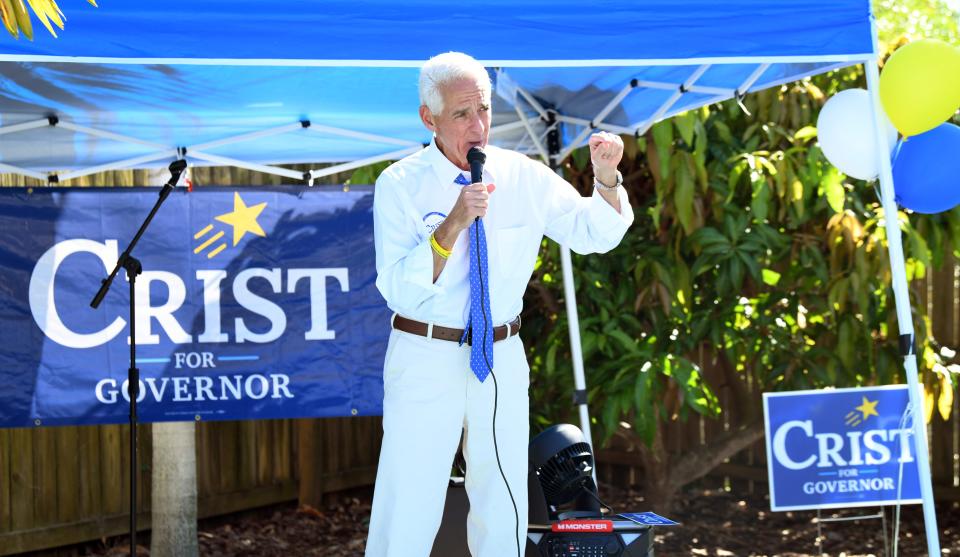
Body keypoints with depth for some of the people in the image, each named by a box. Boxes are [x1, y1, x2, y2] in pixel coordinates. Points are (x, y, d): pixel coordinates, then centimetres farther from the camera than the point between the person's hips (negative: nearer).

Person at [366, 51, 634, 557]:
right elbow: (399, 288, -17)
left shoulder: (524, 176, 2)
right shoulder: (400, 185, -9)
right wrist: (454, 224, -29)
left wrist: (606, 176, -10)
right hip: (425, 358, -4)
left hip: (502, 362, 4)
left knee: (504, 513, 13)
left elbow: (596, 233, 10)